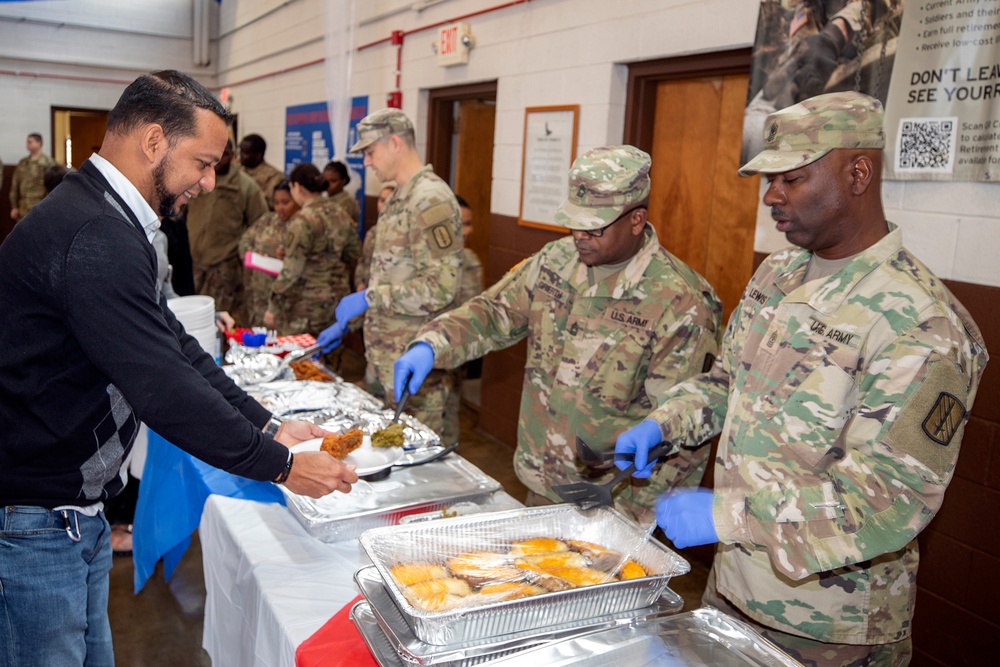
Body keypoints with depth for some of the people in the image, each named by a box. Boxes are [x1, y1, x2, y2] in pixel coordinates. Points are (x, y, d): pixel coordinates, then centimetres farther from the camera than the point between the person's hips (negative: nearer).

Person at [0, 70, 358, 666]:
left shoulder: (110, 224, 10)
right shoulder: (94, 239, -26)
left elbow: (173, 347, 10)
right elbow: (164, 389, -28)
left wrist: (268, 426, 4)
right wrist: (281, 465, -17)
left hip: (75, 510, 10)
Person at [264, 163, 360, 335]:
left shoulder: (302, 220, -16)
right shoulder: (340, 214, 4)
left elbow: (291, 271, -17)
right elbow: (353, 252, 14)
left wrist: (273, 307, -9)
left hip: (308, 305, -7)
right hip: (339, 295, 7)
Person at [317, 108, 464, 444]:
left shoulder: (430, 200, -17)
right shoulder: (399, 198, 13)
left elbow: (442, 286, -25)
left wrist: (368, 297, -20)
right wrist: (345, 322, 18)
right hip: (385, 353, 10)